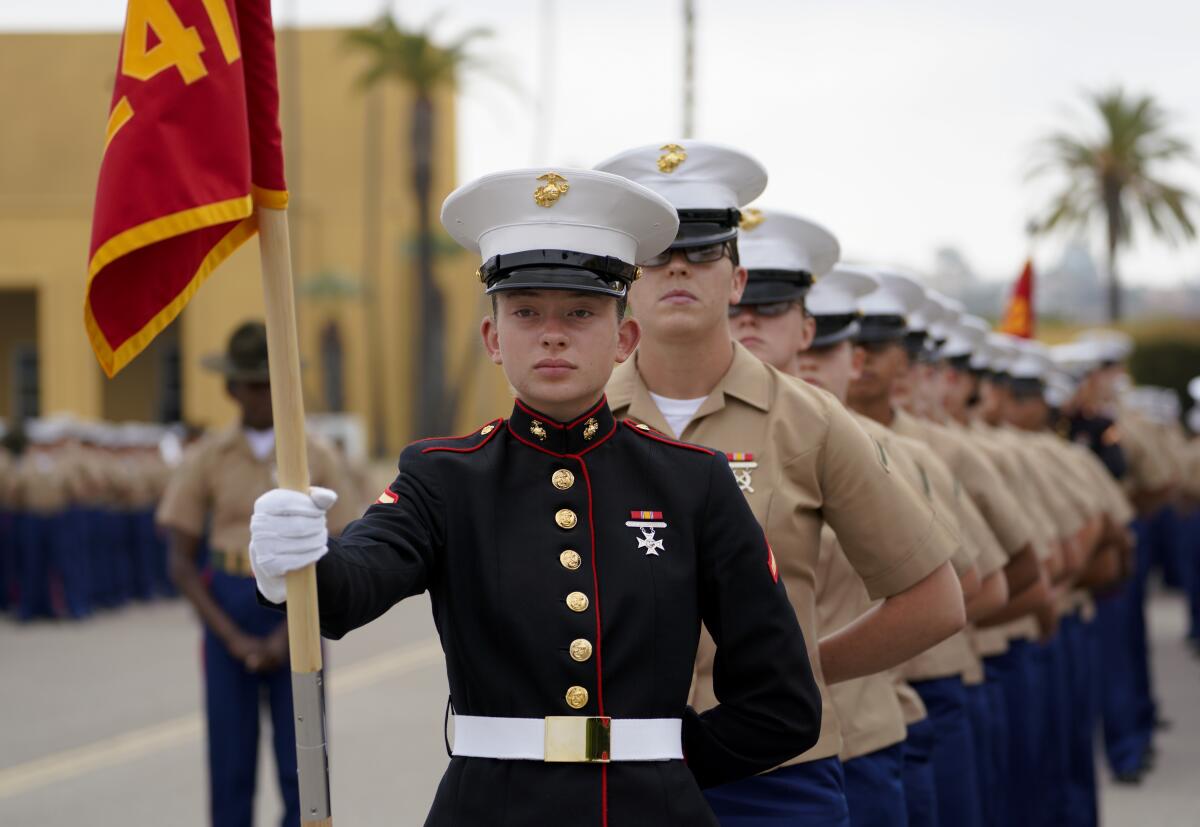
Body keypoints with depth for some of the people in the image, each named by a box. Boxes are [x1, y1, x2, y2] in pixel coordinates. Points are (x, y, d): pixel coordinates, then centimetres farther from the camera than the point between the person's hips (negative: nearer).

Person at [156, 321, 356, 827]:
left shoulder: (317, 460, 1)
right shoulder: (206, 460, 1)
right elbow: (181, 563, 0)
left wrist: (288, 635, -10)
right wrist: (232, 637, -9)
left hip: (299, 620, 0)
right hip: (227, 614, 0)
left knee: (304, 766, -1)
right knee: (231, 765, 4)